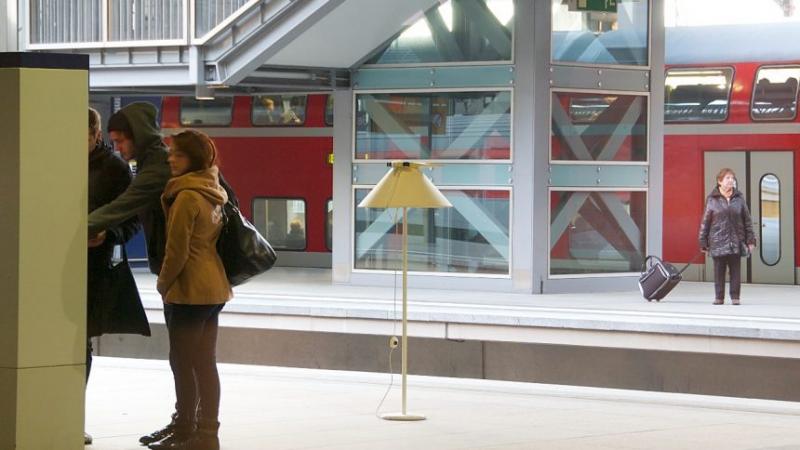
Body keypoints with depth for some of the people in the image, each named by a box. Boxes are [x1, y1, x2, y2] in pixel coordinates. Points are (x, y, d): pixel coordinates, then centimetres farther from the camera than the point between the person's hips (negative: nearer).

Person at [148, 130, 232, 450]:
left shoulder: (186, 196, -17)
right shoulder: (214, 193, 11)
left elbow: (177, 251, -16)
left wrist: (163, 285, -2)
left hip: (190, 290, -9)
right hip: (214, 288, 9)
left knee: (183, 363, -1)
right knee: (205, 363, 12)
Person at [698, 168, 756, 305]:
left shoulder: (739, 198, 7)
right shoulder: (712, 200, 1)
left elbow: (747, 220, 9)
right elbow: (705, 222, 3)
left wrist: (750, 240, 5)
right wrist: (703, 242, 1)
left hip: (736, 242, 1)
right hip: (718, 242, -1)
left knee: (735, 271, 3)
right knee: (719, 271, 2)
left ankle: (735, 297, 10)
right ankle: (719, 297, 10)